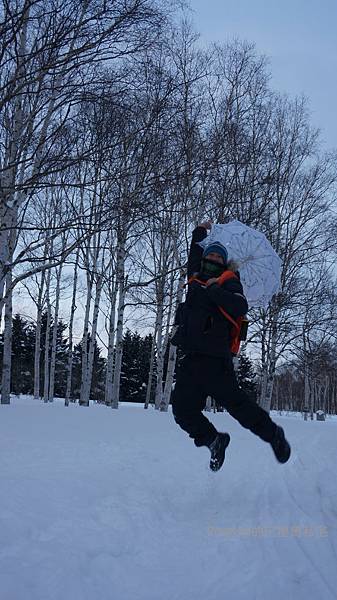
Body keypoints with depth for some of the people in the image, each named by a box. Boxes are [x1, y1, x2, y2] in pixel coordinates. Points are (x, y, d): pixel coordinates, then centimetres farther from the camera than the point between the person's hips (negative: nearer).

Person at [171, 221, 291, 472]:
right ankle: (214, 440, 20)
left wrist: (215, 291, -17)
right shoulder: (196, 279, 21)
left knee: (236, 404, -9)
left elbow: (241, 307, -15)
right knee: (183, 411, 1)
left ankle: (274, 435, 12)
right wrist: (200, 234, 46)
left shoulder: (229, 281, 4)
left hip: (215, 359, -6)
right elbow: (194, 258, 42)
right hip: (191, 359, 6)